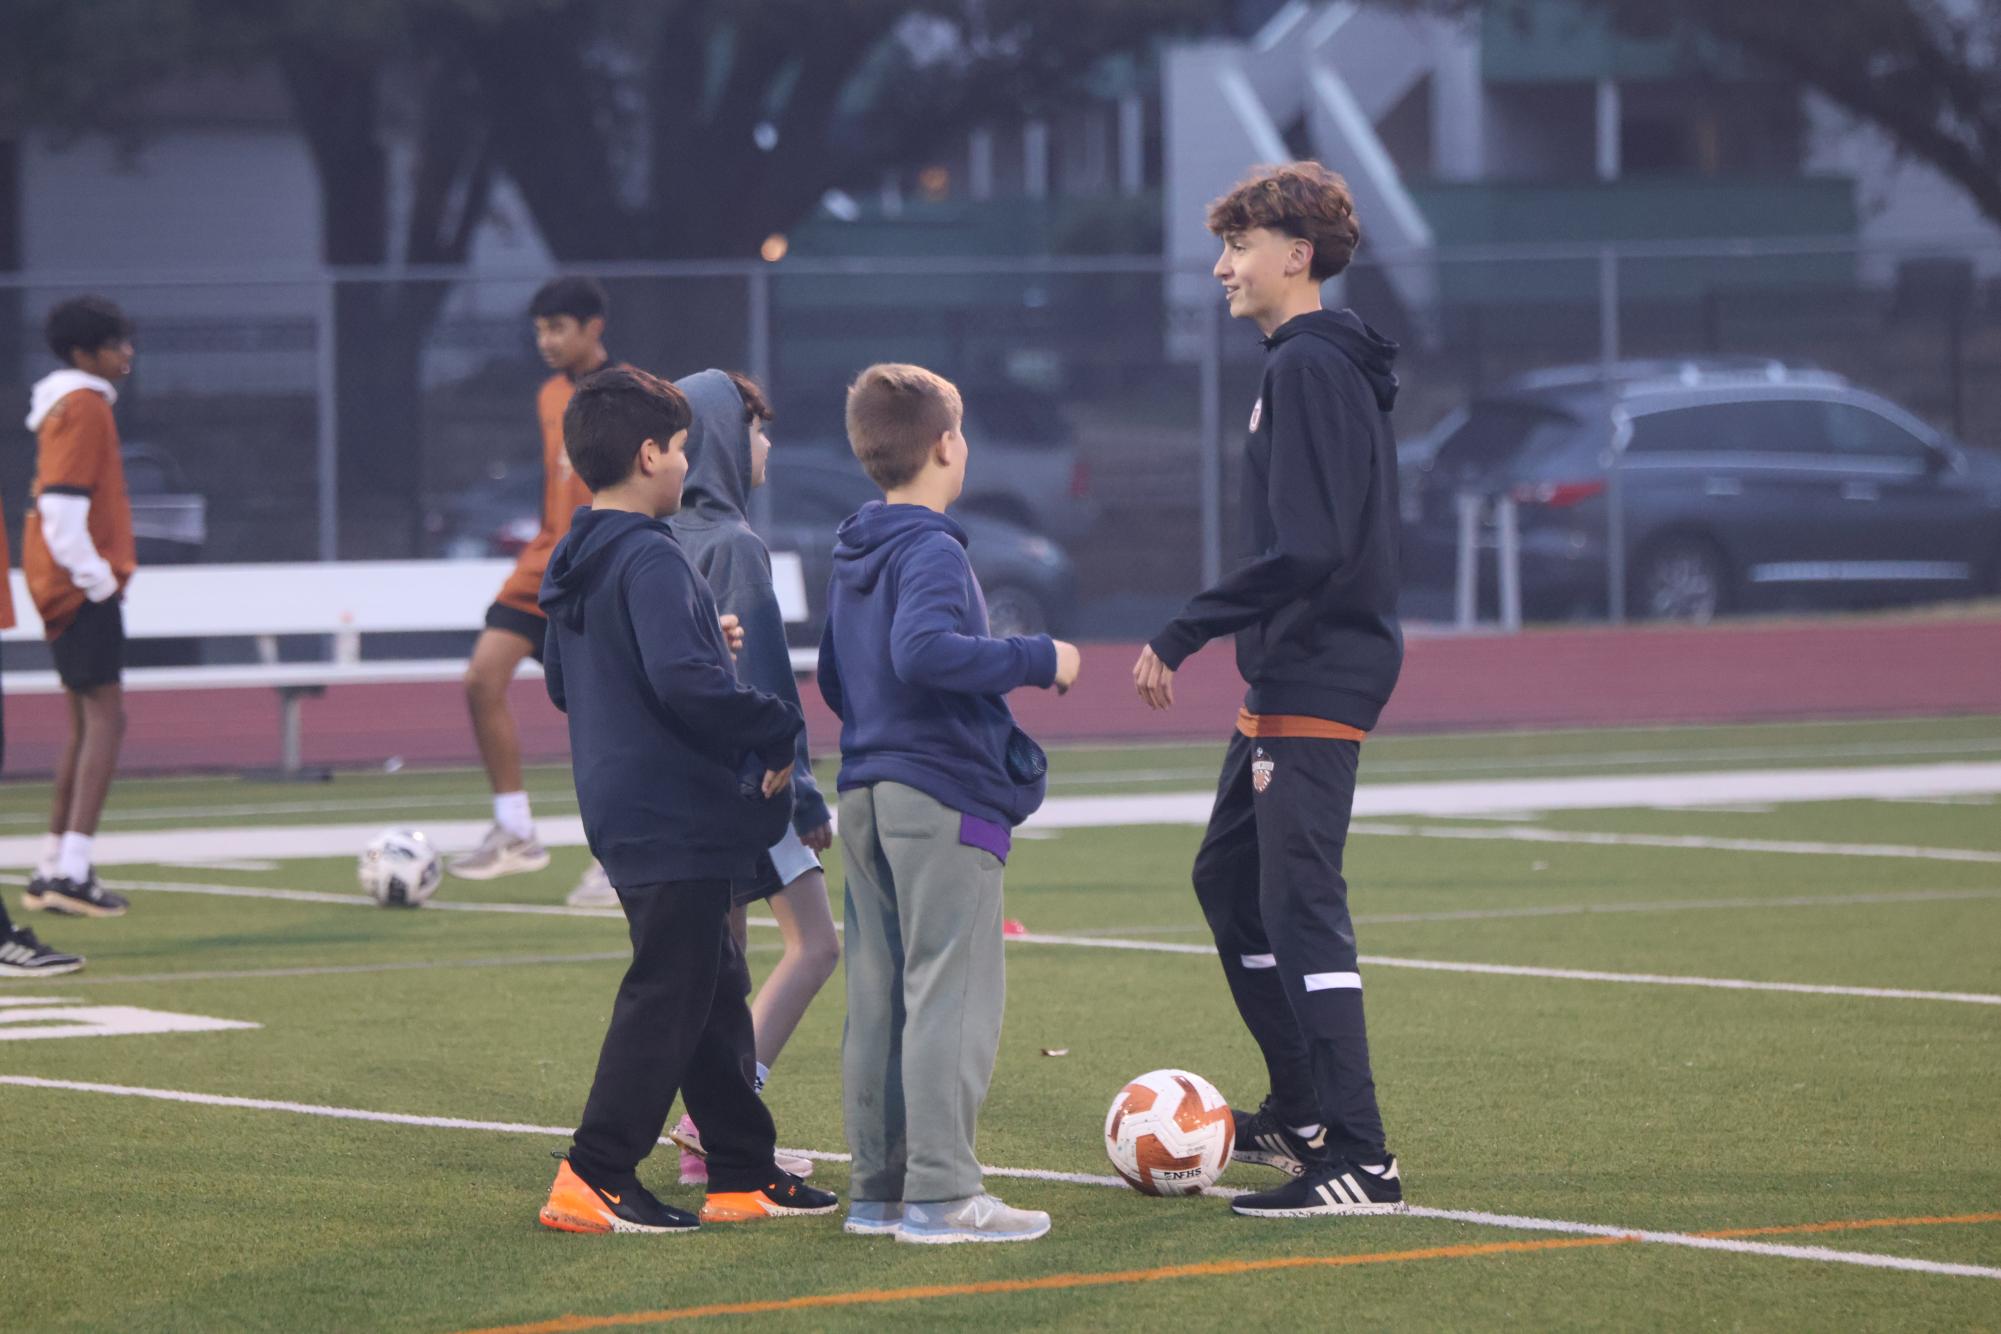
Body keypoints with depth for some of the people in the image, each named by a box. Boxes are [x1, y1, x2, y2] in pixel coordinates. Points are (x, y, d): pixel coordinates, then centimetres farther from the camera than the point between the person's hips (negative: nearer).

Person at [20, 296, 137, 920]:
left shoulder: (74, 405, 18)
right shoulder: (83, 407, -13)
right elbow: (63, 506, -21)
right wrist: (96, 577, -16)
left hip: (70, 586, 10)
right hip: (83, 586, -10)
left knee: (88, 724, 14)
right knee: (105, 717, -15)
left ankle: (53, 869, 17)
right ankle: (71, 872, -22)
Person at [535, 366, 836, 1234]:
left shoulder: (575, 566, 12)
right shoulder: (649, 561, -18)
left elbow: (563, 684, 23)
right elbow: (684, 678, -29)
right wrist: (774, 735, -16)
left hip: (624, 811, 10)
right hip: (677, 820, -10)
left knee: (714, 991, 16)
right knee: (666, 995, -6)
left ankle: (745, 1173, 20)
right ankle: (593, 1180, -6)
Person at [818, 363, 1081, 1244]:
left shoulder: (852, 559, 15)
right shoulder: (931, 551, -13)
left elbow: (834, 681, 22)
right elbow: (922, 648, -30)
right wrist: (1037, 660, -21)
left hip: (866, 797, 9)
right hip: (945, 798, -9)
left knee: (878, 997, 11)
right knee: (952, 996, -6)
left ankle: (878, 1187, 14)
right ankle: (940, 1194, -8)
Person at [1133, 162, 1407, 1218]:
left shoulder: (1311, 367, -16)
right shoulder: (1323, 361, 15)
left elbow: (1304, 550, -25)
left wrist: (1182, 637, -22)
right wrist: (1198, 638, 22)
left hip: (1314, 686, -11)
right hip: (1284, 682, 11)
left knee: (1301, 906, -12)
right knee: (1228, 879, 20)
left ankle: (1358, 1162, -13)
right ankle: (1301, 1115, 28)